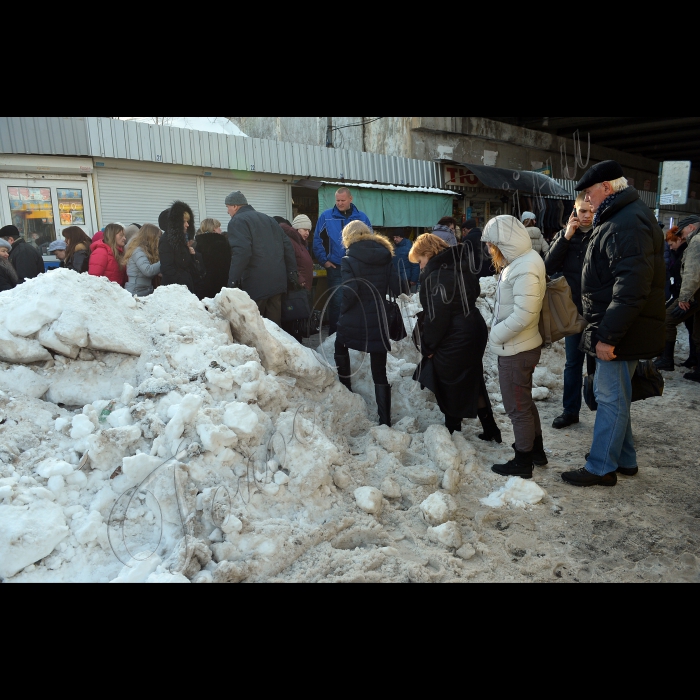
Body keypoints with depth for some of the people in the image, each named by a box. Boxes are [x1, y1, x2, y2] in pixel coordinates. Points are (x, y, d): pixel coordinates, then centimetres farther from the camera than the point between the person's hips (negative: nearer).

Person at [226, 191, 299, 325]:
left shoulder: (237, 221, -3)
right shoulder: (267, 218, 21)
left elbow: (241, 252, -19)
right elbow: (287, 245, 17)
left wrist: (233, 281, -19)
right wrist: (292, 272, 17)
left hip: (256, 284, -7)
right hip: (278, 281, 7)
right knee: (274, 324, 11)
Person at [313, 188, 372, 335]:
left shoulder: (362, 217, 3)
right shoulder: (326, 216, -1)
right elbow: (317, 239, 4)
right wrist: (324, 260, -2)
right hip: (336, 268, -2)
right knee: (336, 301, -2)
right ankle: (334, 333, 8)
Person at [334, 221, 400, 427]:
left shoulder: (349, 259, -8)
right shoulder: (385, 256, 4)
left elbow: (350, 292, -18)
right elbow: (396, 288, 1)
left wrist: (343, 311, -2)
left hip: (354, 321, -3)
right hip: (379, 322, 3)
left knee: (340, 346, 31)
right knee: (379, 373, 7)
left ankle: (346, 389, 38)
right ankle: (385, 420, 6)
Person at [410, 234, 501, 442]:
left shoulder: (436, 275, -20)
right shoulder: (461, 266, 8)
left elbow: (436, 316, -23)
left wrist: (428, 346, -10)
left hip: (453, 341, -9)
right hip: (475, 331, 9)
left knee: (450, 389, 8)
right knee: (472, 383, 21)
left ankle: (453, 429, 22)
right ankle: (490, 429, 28)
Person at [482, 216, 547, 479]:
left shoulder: (525, 269, -23)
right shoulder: (520, 261, 7)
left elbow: (523, 314, -28)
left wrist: (496, 334, -16)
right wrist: (498, 333, 4)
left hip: (516, 351, -10)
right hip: (517, 347, 10)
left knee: (517, 407, 5)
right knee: (525, 402, 22)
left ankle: (523, 463, 20)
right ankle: (537, 451, 37)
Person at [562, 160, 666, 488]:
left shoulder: (628, 222, -18)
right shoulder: (622, 217, 16)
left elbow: (632, 286, -26)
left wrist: (608, 335, -26)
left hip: (620, 330, -10)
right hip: (619, 329, 10)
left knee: (611, 397, -1)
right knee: (616, 396, 18)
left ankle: (602, 467, 11)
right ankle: (624, 459, 31)